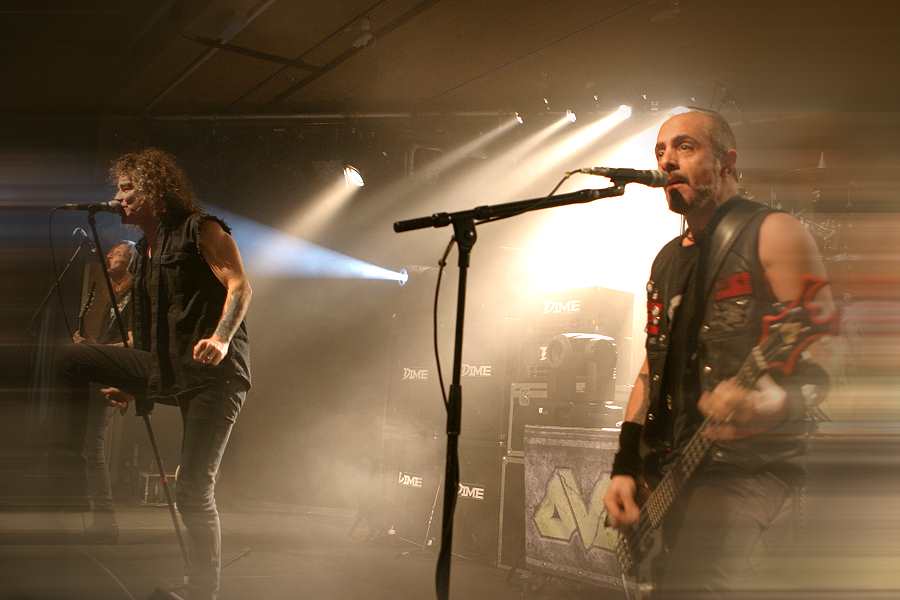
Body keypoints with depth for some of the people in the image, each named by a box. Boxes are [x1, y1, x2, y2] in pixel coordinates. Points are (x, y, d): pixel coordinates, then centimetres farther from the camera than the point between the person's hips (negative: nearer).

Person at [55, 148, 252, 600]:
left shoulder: (200, 230, -3)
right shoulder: (146, 251, 21)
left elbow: (240, 285, -14)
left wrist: (221, 337, -30)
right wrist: (133, 384, 23)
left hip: (214, 370, -8)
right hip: (166, 368, 8)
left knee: (194, 490, -10)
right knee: (74, 360, -1)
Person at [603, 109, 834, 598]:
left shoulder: (772, 234, -4)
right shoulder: (667, 261, 19)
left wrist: (779, 402, -31)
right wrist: (625, 468, 9)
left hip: (749, 464, -8)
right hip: (671, 471, 8)